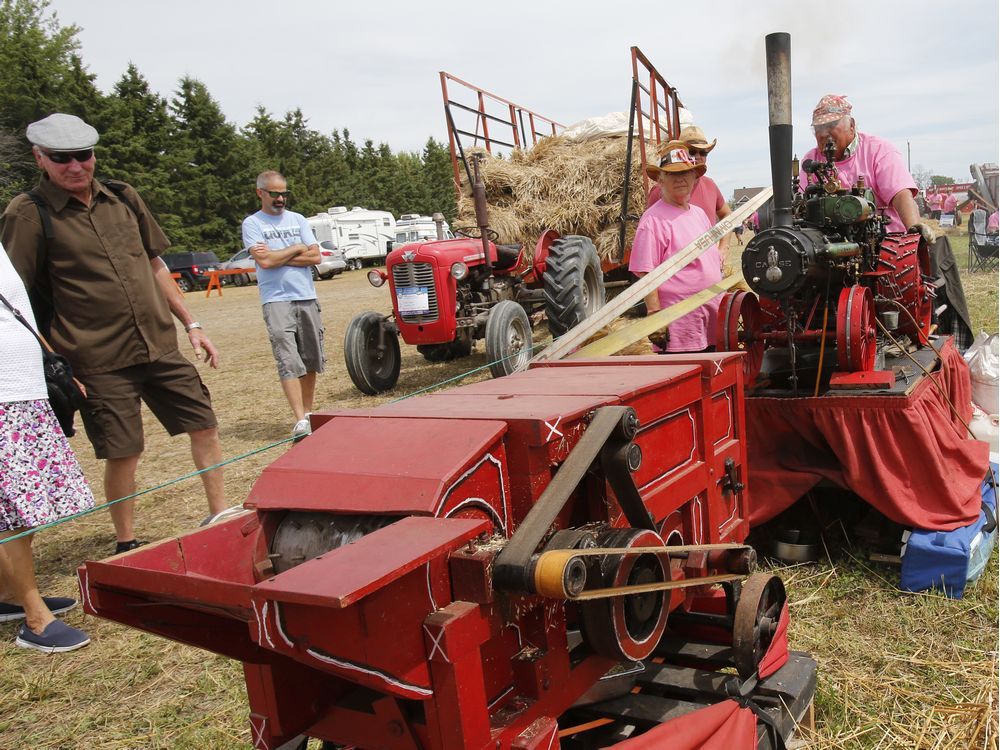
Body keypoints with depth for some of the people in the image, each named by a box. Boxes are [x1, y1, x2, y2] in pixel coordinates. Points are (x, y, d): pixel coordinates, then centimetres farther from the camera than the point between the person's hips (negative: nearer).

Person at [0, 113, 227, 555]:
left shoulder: (123, 199, 9)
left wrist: (190, 324, 14)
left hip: (161, 347, 5)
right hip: (100, 362, -5)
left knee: (204, 425, 8)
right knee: (123, 453, 2)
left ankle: (221, 516, 24)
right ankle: (126, 544, 24)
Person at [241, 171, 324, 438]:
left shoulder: (298, 220, 12)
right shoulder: (252, 223, 1)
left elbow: (315, 256, 0)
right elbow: (265, 261, -13)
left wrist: (277, 256, -8)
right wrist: (296, 249, -2)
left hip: (307, 298, 4)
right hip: (277, 301, -4)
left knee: (311, 360, 8)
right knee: (289, 362, -12)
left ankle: (308, 413, 21)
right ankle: (300, 422, -15)